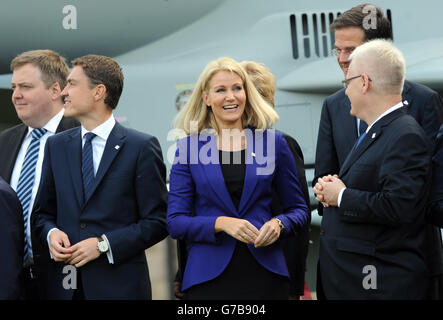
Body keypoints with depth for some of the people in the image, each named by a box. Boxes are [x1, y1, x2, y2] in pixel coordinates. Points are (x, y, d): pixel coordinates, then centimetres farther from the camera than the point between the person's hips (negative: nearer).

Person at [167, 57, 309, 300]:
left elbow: (299, 210, 10)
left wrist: (279, 224, -11)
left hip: (265, 273, 1)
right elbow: (175, 222, -2)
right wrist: (221, 223, -17)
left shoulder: (273, 142, 5)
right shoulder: (188, 148, 2)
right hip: (208, 277, -1)